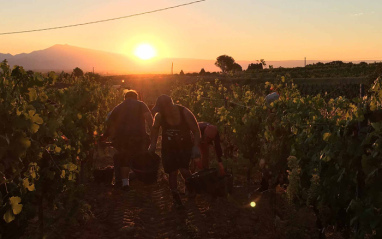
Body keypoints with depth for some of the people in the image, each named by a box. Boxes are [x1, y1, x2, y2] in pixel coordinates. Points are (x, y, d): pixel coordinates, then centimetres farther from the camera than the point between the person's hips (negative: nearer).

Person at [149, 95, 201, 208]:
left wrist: (196, 147, -19)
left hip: (185, 147, -2)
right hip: (168, 148, 2)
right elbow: (155, 129, 9)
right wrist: (153, 144, 3)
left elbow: (196, 131, -10)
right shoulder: (159, 116, -13)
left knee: (184, 169, -17)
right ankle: (176, 197, 18)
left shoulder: (185, 113, -19)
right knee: (172, 173, 0)